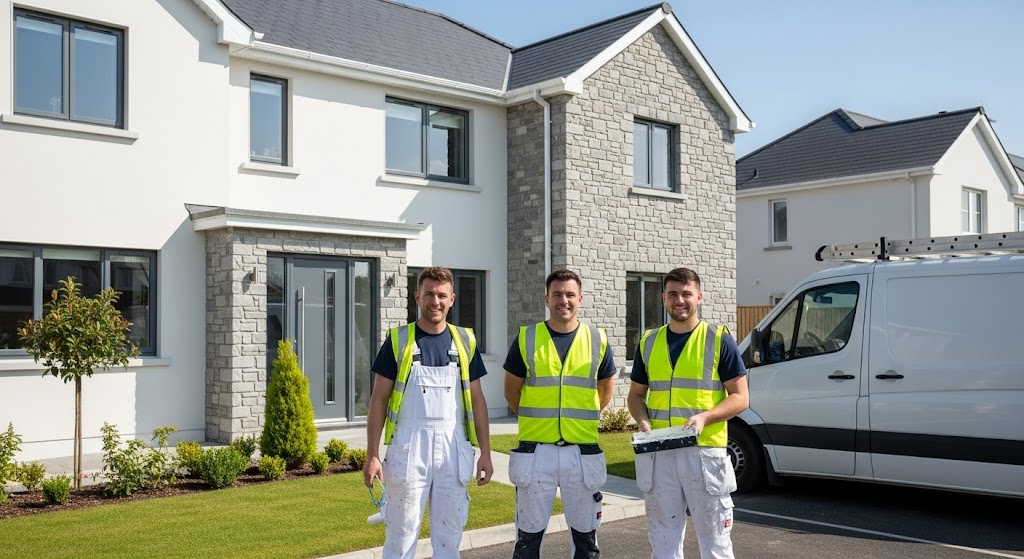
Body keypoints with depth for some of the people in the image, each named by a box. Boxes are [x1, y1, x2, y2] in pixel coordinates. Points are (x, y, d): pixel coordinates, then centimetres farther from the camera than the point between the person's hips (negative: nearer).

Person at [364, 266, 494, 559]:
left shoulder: (464, 341, 7)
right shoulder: (398, 340, 0)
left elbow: (477, 400, 10)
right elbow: (379, 399, 1)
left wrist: (485, 453, 6)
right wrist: (372, 455, -6)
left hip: (454, 449, 3)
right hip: (408, 447, -2)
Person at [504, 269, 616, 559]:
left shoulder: (597, 339, 3)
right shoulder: (526, 338, -1)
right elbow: (511, 391, 9)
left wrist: (580, 417, 11)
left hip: (583, 451, 1)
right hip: (535, 451, -1)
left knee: (585, 534, 12)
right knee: (529, 534, 8)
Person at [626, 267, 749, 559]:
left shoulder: (719, 339, -1)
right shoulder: (649, 342, 10)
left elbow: (740, 397, -2)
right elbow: (636, 394, 17)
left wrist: (704, 417, -18)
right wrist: (643, 421, -4)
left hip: (705, 452, -3)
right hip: (657, 455, 4)